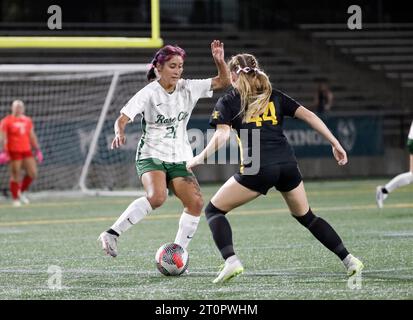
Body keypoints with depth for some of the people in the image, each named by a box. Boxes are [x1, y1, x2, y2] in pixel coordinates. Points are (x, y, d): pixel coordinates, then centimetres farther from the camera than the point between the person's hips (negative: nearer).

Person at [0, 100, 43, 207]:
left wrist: (37, 150, 14)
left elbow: (32, 136, 18)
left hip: (26, 151, 5)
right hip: (13, 152, -5)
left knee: (33, 173, -2)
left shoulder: (28, 121, 13)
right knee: (15, 175, -2)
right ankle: (15, 199, 8)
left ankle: (22, 192, 20)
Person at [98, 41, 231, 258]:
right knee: (157, 196, -32)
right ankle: (111, 234, -24)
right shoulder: (149, 93, -9)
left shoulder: (188, 89, 3)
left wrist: (219, 60, -14)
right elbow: (122, 119, -13)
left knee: (196, 203, -13)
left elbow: (224, 81, 4)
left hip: (179, 160, 5)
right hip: (151, 156, -5)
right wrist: (119, 133, -35)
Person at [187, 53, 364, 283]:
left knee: (214, 210, 11)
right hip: (287, 165, 4)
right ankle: (348, 259, 17)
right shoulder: (275, 97, 21)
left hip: (257, 169, -4)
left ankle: (231, 261, -11)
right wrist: (335, 144, 13)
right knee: (306, 216, 25)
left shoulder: (228, 102, 11)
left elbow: (222, 136, -5)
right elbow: (308, 115, 12)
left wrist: (199, 159, 4)